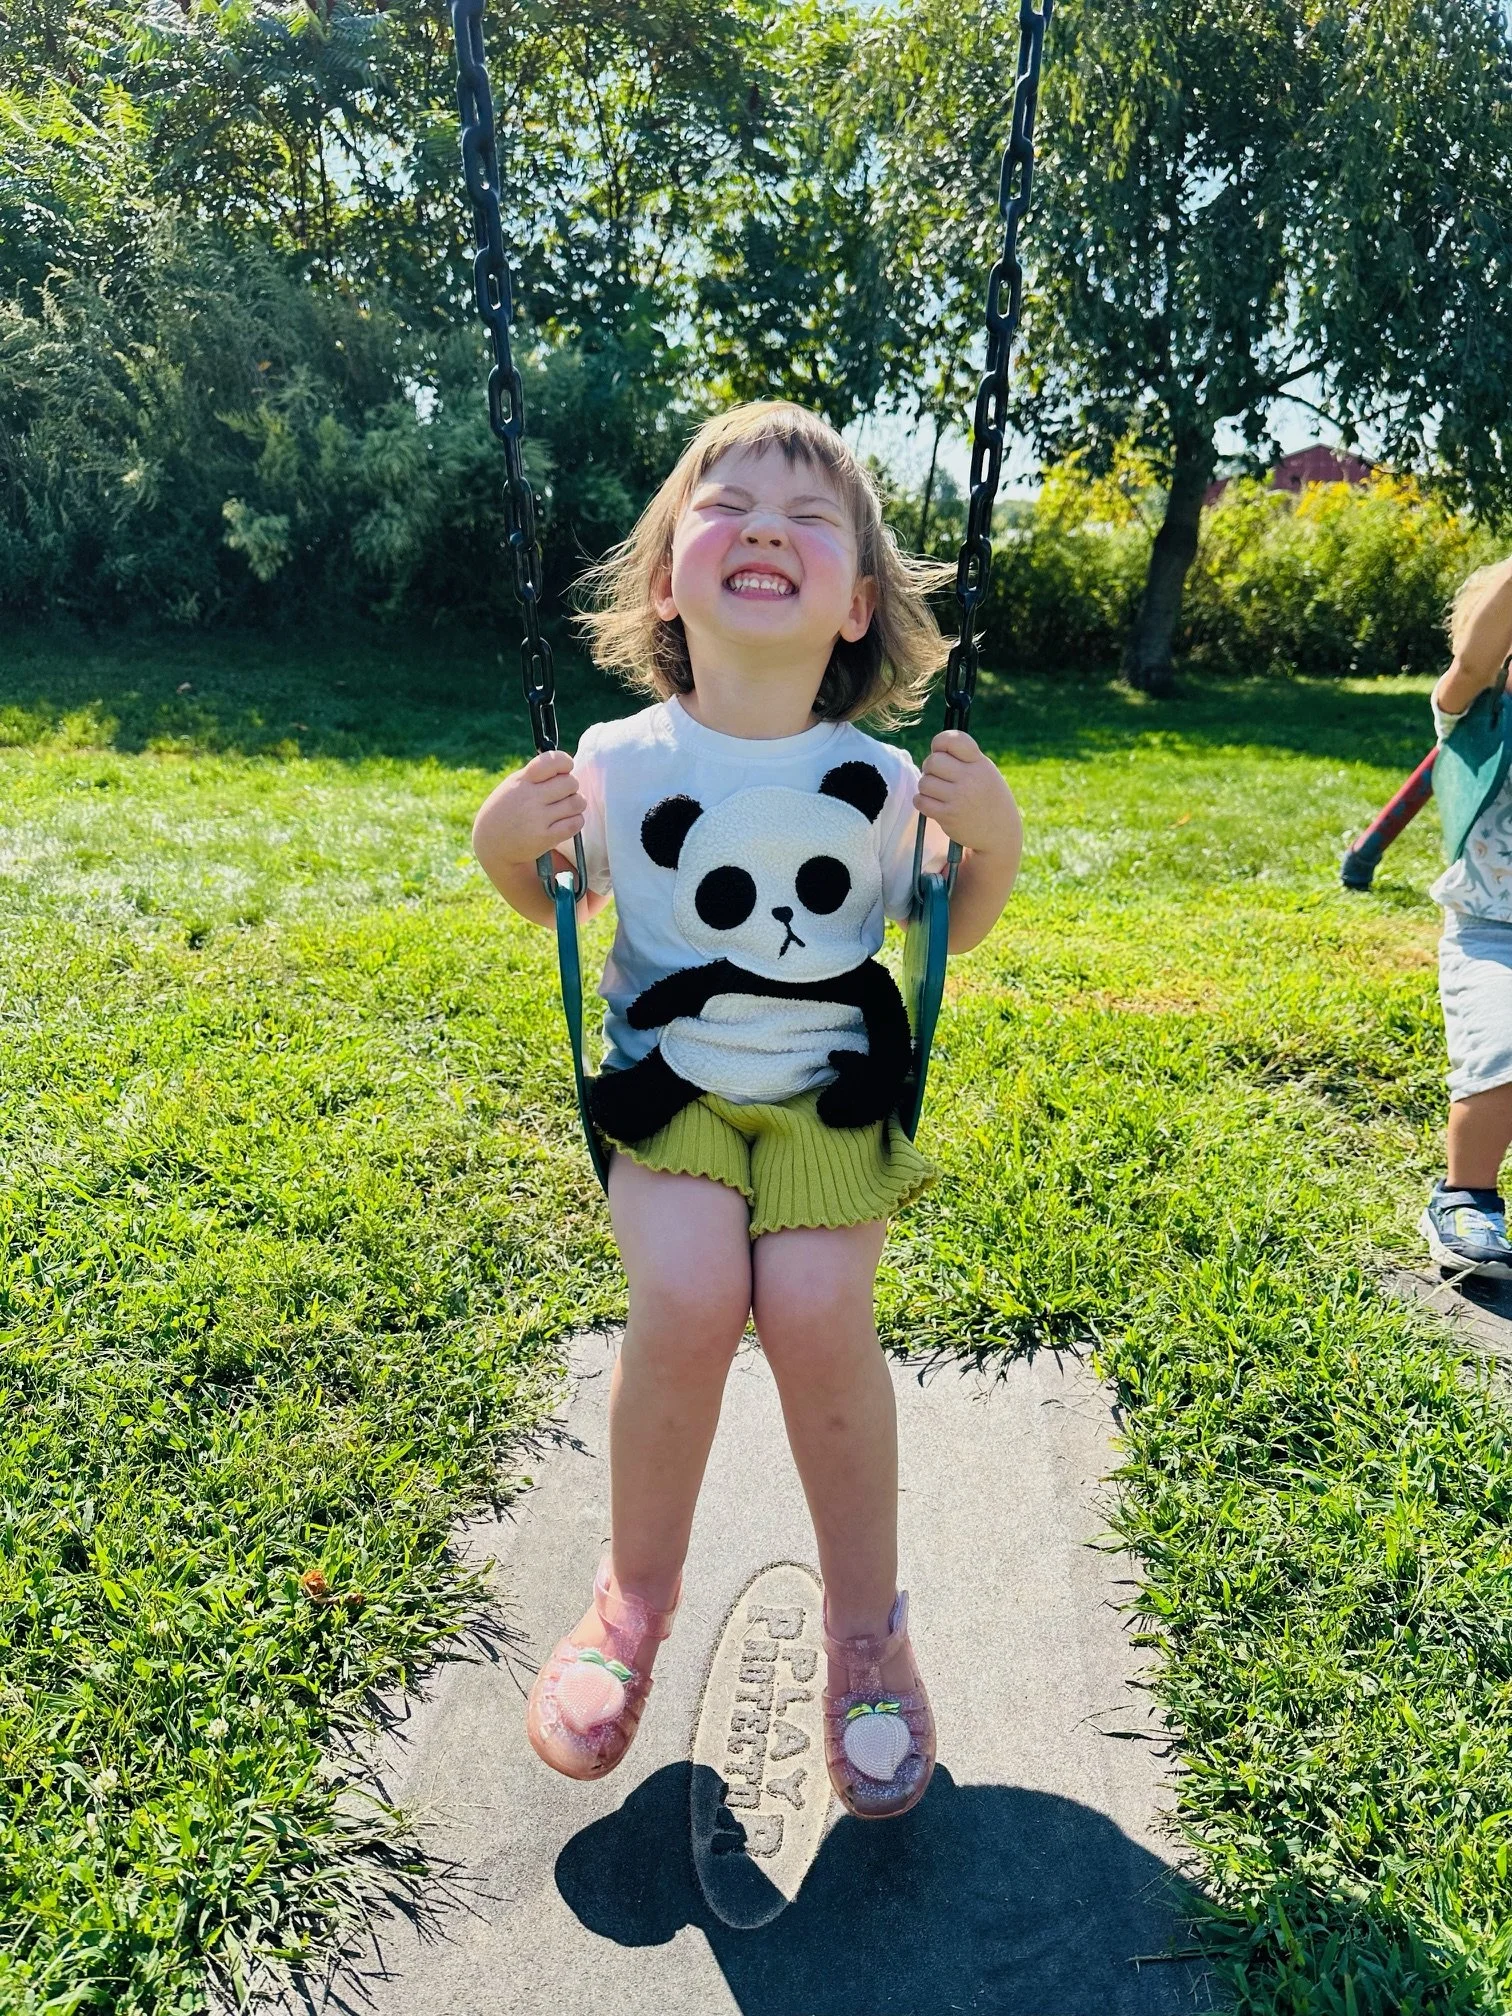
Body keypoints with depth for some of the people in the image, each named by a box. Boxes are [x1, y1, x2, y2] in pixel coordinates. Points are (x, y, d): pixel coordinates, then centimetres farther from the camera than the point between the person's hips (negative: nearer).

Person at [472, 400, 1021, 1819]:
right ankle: (634, 1595, 7)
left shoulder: (880, 780, -7)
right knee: (686, 1303, -24)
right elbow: (554, 905, 10)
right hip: (670, 1083, 0)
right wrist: (505, 847, -11)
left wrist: (993, 846, -11)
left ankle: (866, 1624, 6)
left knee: (817, 1313, -23)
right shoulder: (618, 766, -8)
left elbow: (943, 933, 8)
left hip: (831, 1088, 1)